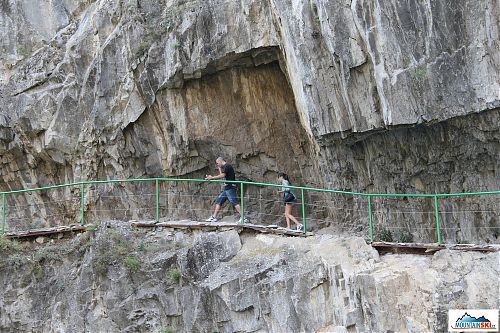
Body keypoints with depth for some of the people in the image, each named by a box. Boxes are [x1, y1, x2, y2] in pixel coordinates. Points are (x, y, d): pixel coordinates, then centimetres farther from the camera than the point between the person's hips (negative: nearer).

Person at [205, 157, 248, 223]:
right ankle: (214, 217, 11)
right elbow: (223, 178, 21)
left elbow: (222, 175, -17)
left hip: (230, 188, -10)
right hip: (226, 188, 10)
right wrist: (219, 169, 22)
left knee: (234, 202, -14)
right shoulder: (224, 168, 22)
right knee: (218, 201, 10)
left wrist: (212, 177, -10)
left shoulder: (227, 166, -7)